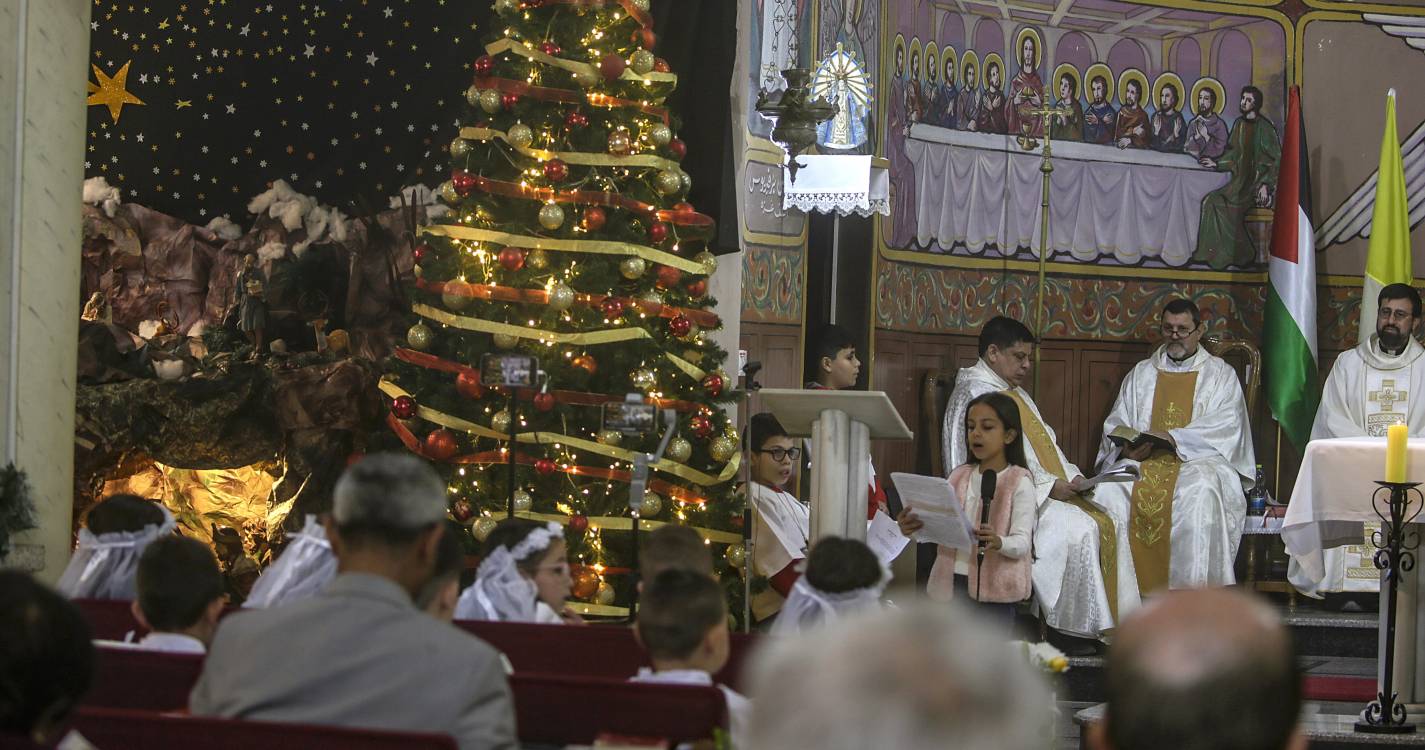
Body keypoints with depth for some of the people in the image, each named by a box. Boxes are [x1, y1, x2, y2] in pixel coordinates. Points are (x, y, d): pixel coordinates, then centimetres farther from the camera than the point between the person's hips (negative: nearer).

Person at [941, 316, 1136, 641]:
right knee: (1079, 527, -27)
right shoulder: (975, 391, -10)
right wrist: (1049, 485, -19)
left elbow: (1045, 444, 22)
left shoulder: (1014, 392, 23)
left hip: (1045, 490, 10)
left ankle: (1112, 621, -10)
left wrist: (1070, 477, 3)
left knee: (1110, 522, -6)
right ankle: (1074, 629, -22)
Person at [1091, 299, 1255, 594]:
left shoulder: (1220, 374, 12)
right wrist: (1126, 448, -8)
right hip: (1143, 460, 3)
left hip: (1199, 459, -3)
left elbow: (1226, 426, -4)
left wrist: (1173, 438, -18)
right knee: (1109, 489, -29)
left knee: (1200, 492, -38)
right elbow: (1115, 424, 17)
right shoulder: (1141, 374, 23)